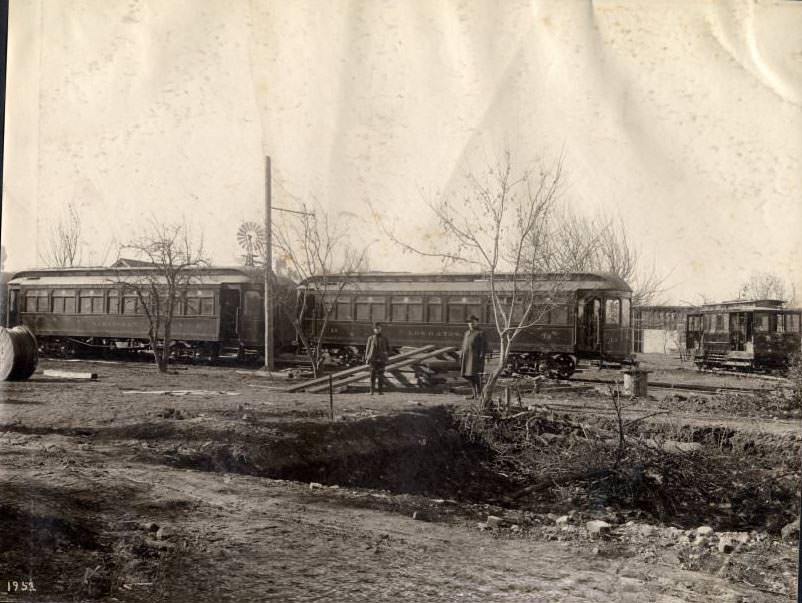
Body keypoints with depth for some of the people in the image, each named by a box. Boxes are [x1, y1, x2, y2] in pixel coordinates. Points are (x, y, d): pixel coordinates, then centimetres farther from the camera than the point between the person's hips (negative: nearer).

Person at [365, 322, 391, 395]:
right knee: (372, 375, -2)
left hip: (381, 359, 0)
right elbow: (367, 349, 7)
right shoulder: (370, 338, 5)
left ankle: (380, 391, 5)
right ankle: (372, 390, 4)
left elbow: (388, 349, 10)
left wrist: (387, 358, 2)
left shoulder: (384, 339, 5)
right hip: (373, 359, 0)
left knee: (380, 375, -1)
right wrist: (366, 359, 2)